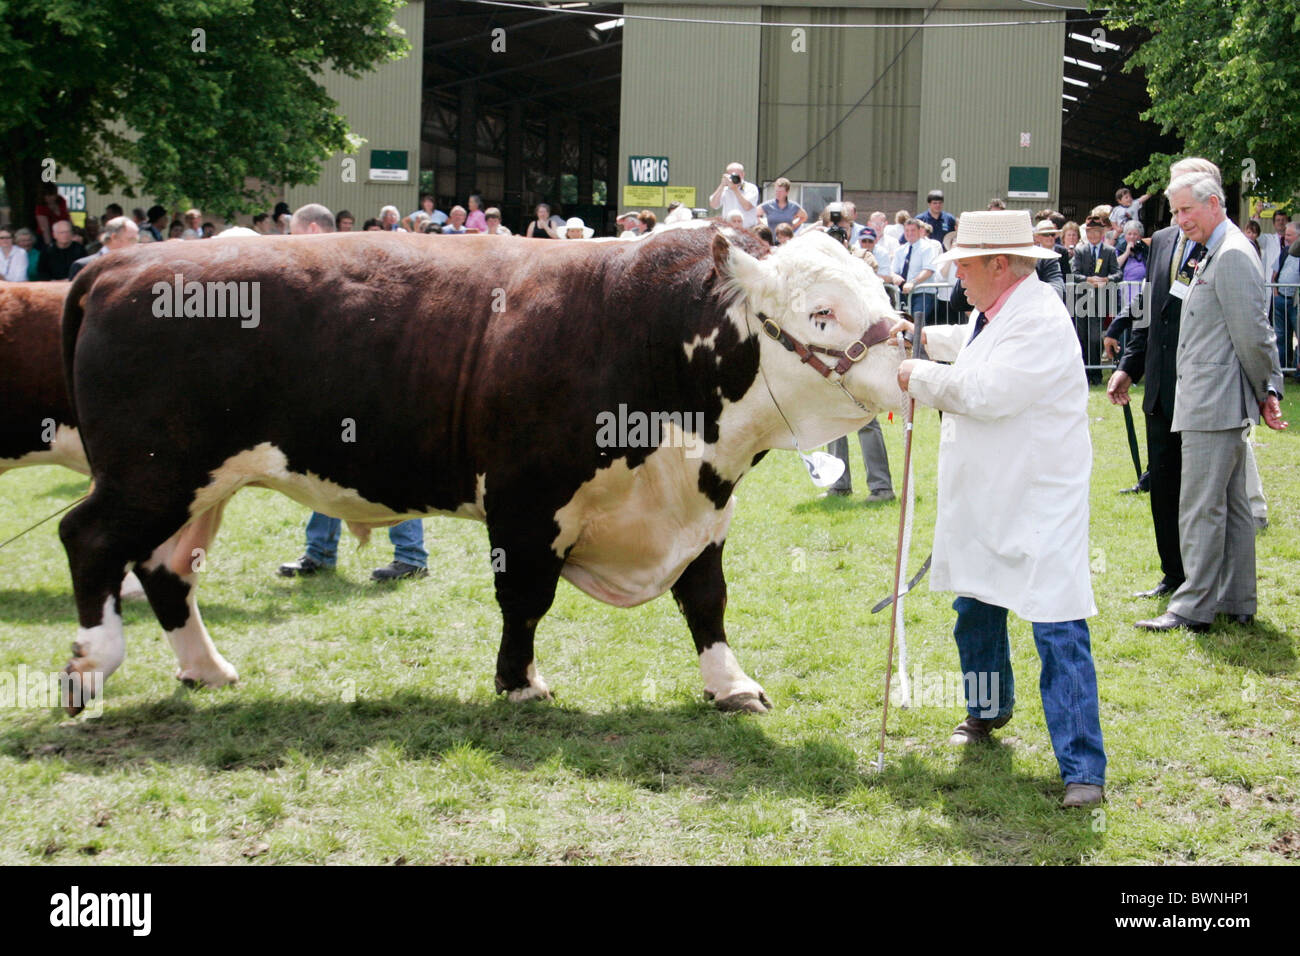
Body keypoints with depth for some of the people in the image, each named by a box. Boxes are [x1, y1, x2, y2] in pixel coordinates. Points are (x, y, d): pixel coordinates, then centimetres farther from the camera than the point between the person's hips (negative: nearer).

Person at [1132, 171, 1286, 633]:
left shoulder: (1233, 256, -15)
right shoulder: (1216, 255, 18)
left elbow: (1254, 335, -17)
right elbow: (1256, 336, 21)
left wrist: (1265, 391, -7)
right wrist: (1270, 389, 15)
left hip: (1215, 403, -11)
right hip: (1212, 403, 11)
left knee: (1200, 507, -8)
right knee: (1231, 504, 13)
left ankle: (1193, 607, -4)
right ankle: (1237, 602, 19)